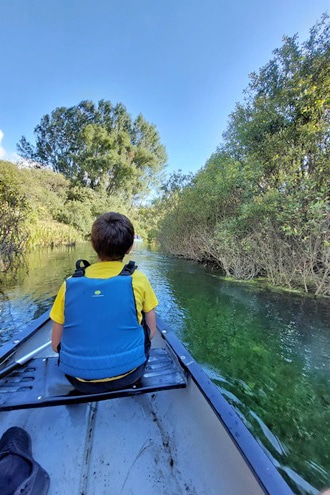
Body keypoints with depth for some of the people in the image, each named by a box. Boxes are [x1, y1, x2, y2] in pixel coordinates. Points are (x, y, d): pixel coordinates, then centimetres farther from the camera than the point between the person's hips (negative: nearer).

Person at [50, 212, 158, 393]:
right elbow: (151, 331, -5)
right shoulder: (138, 280, -15)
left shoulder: (69, 284, -12)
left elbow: (56, 345, -4)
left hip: (80, 381, 2)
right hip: (128, 375, -1)